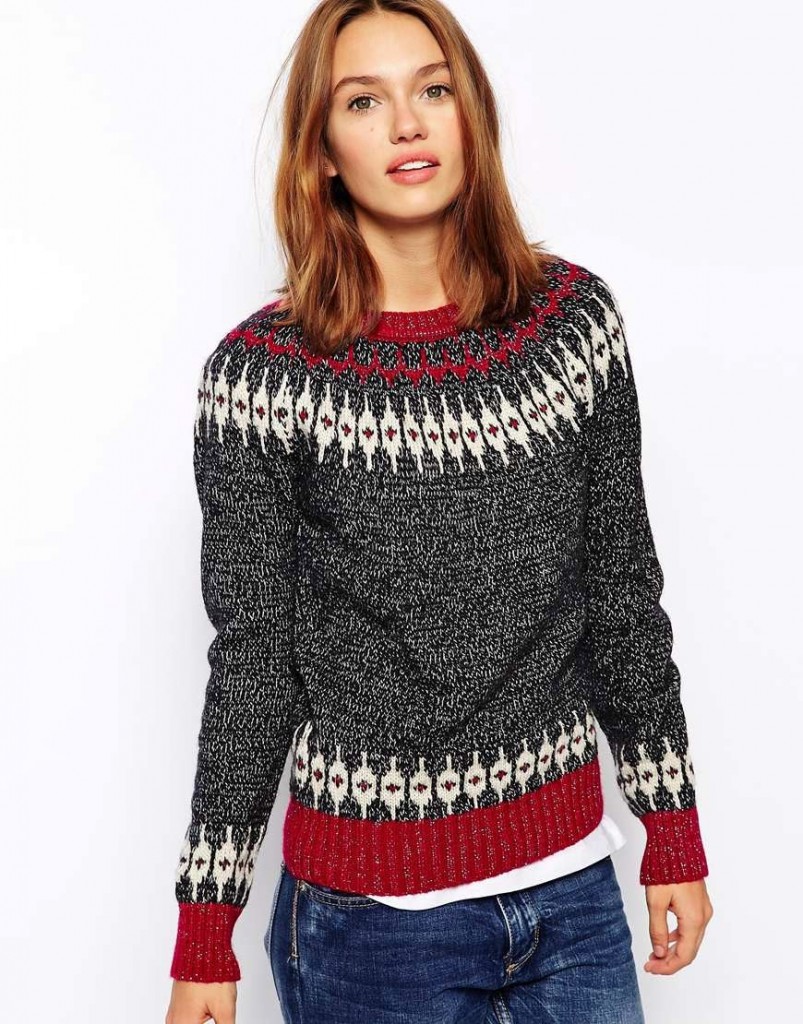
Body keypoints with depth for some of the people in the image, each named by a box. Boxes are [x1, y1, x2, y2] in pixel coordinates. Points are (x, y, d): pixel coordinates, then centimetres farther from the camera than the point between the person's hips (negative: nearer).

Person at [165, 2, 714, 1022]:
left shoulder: (576, 316, -2)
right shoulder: (265, 370, -11)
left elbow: (623, 589, 4)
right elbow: (251, 657, -6)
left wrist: (673, 830, 8)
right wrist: (203, 938, -2)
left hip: (575, 883, 3)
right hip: (371, 912, -3)